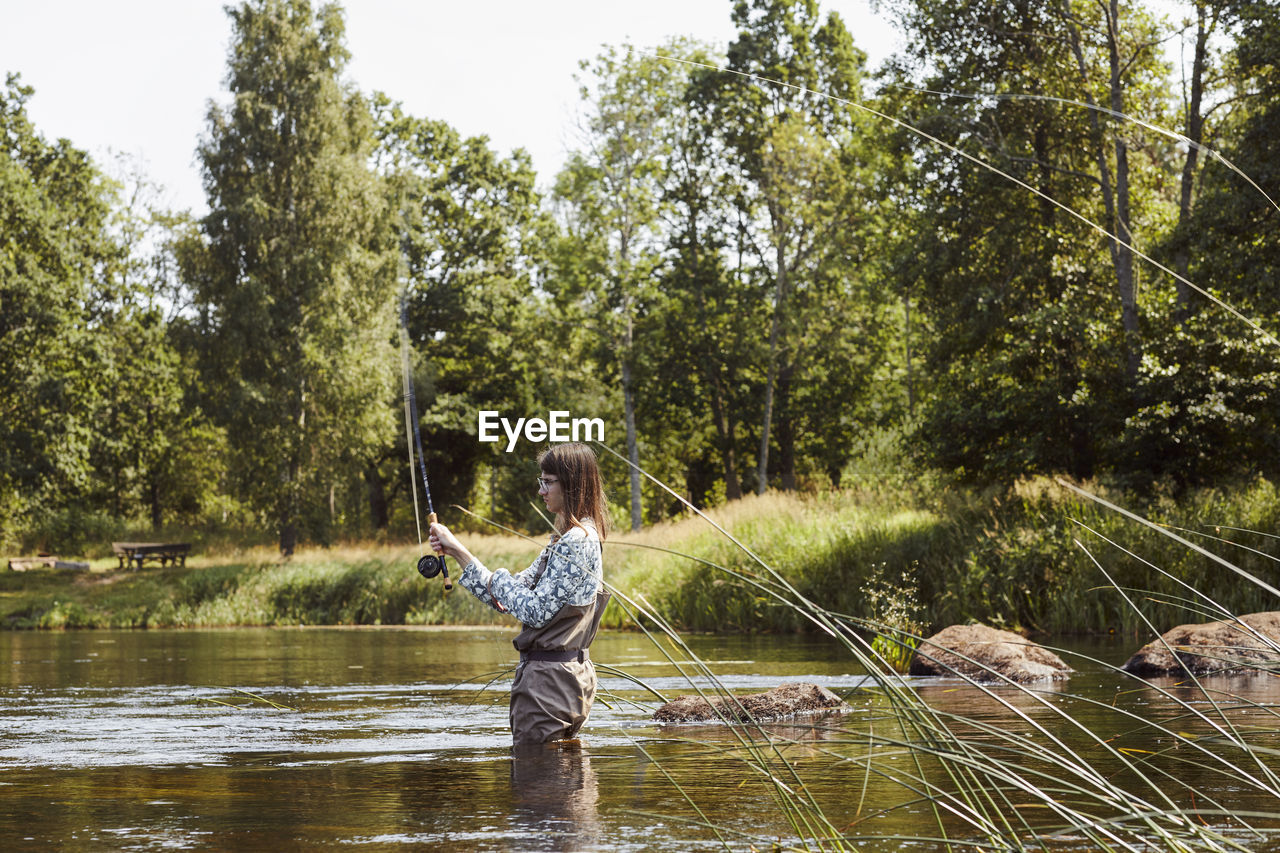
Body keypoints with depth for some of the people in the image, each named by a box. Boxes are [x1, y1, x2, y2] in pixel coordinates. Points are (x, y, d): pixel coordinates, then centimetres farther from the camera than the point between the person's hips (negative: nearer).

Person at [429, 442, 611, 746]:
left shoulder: (577, 541, -16)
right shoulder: (564, 539, 16)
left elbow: (536, 610, -21)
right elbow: (507, 599, 15)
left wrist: (499, 579, -4)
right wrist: (455, 548, 10)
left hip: (549, 676, -10)